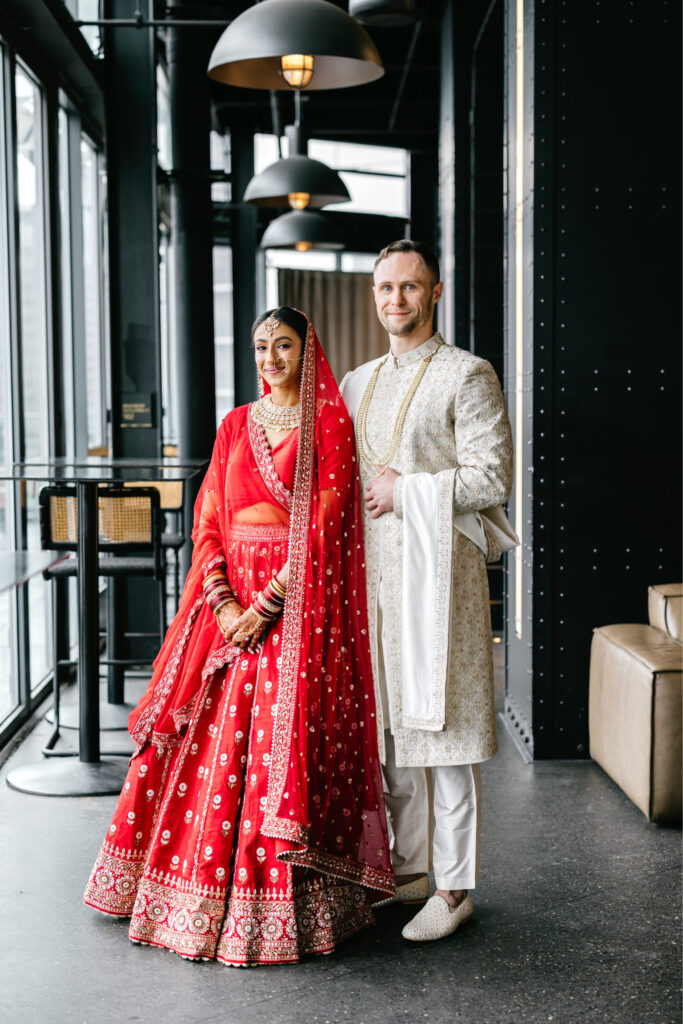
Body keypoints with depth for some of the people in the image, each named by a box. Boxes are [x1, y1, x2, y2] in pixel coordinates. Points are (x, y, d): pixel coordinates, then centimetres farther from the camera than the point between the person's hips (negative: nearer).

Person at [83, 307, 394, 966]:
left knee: (284, 740, -5)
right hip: (230, 599, 4)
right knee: (212, 740, 4)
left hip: (299, 607, -4)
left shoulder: (328, 425, 0)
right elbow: (208, 521, 9)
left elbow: (323, 523, -9)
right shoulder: (235, 425, 14)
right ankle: (200, 895, 18)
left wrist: (270, 603, -16)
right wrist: (223, 602, -6)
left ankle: (281, 906, 4)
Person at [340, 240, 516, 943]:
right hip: (372, 570, 7)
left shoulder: (467, 376, -4)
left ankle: (455, 887, 7)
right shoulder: (358, 383, 17)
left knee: (443, 730, -3)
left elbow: (491, 479, -12)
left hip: (437, 568, -6)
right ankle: (407, 868, 23)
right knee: (386, 726, 10)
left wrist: (404, 492, -10)